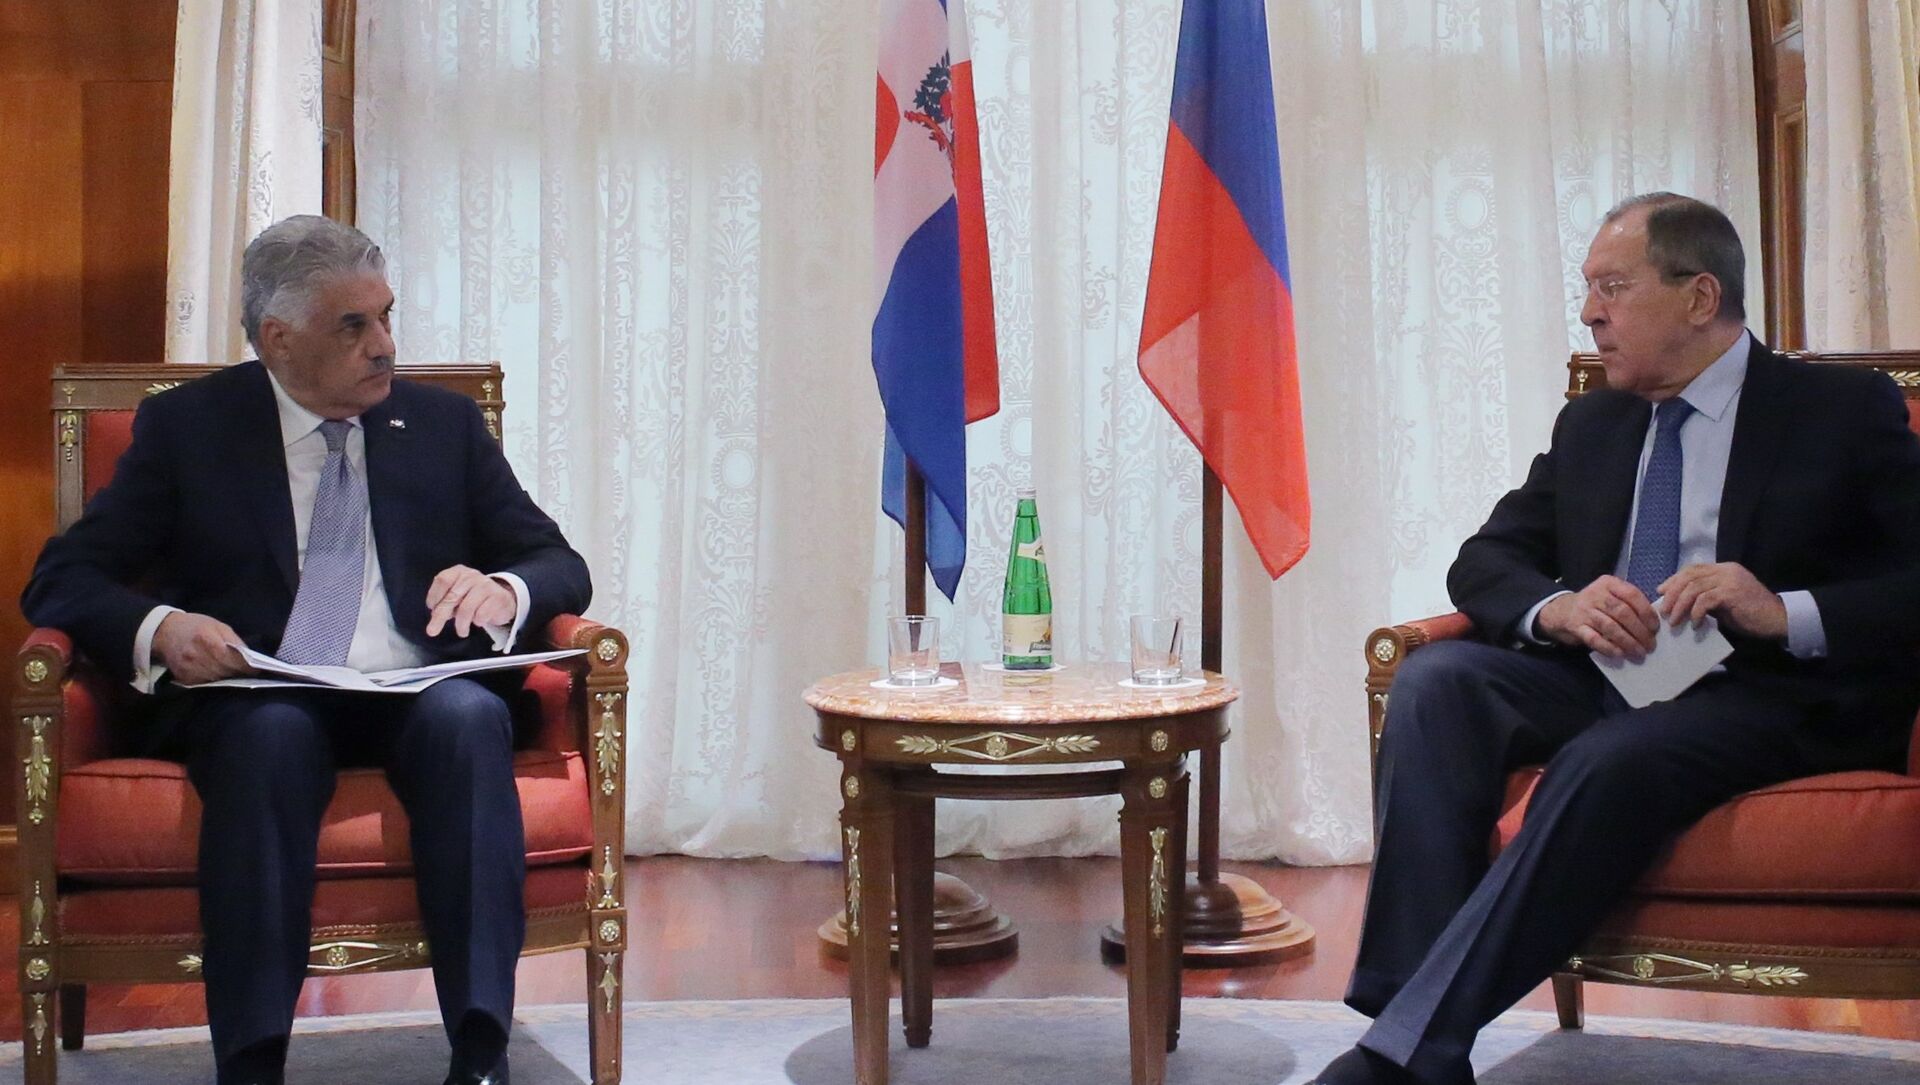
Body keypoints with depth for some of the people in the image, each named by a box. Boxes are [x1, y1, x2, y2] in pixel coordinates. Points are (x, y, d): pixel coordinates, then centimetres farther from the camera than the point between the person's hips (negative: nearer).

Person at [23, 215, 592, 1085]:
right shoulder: (185, 426, 10)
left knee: (467, 715, -33)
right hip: (256, 699, -1)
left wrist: (503, 590, -14)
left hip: (421, 695, 1)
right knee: (271, 732, -36)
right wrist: (157, 628, -20)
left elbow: (560, 565, 12)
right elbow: (60, 580, 4)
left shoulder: (445, 424, 16)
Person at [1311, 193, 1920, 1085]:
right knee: (1435, 679, -24)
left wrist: (1788, 614, -21)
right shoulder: (1590, 425, 21)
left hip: (1769, 691, -5)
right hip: (1603, 674, 5)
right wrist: (1555, 608, -9)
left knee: (1608, 760, -36)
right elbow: (1486, 560, 15)